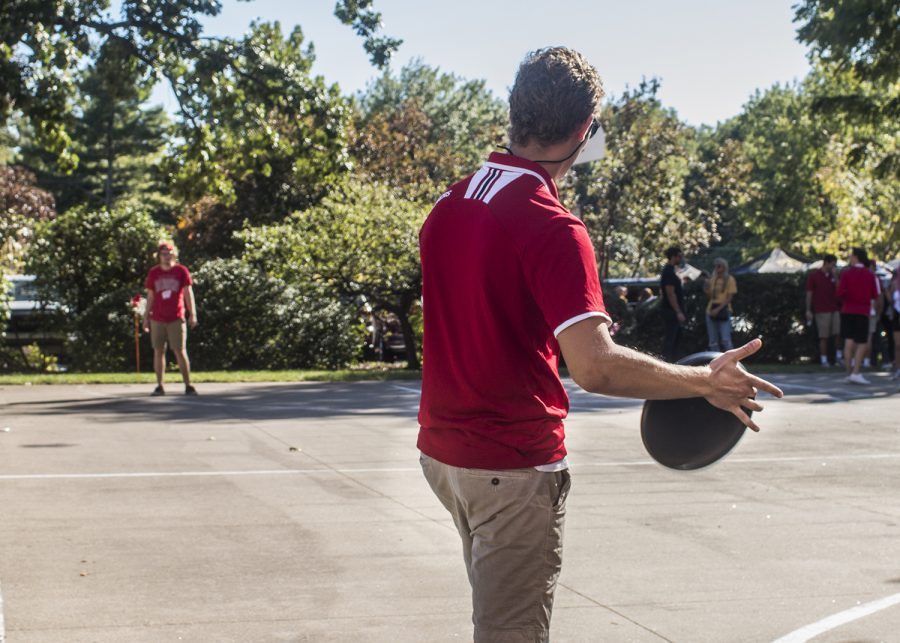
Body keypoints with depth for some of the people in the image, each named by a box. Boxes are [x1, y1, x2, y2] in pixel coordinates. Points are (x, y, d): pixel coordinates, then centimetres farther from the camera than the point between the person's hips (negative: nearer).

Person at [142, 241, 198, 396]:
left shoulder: (181, 271, 0)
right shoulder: (153, 273, 7)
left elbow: (188, 293, -1)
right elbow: (150, 296, 12)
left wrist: (193, 315, -8)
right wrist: (146, 317, 10)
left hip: (176, 319, -2)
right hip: (157, 319, 3)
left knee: (180, 352, -4)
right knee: (158, 351, 3)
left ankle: (188, 385, 1)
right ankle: (160, 386, 8)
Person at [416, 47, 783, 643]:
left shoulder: (447, 206, 5)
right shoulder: (552, 228, -20)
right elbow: (596, 367, -30)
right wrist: (706, 381, -19)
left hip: (442, 451, 8)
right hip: (515, 466, -8)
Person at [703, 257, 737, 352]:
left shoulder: (730, 279, -3)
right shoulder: (712, 279, 11)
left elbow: (729, 298, -9)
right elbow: (710, 296, 12)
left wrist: (718, 309, -18)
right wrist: (706, 290, -9)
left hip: (723, 312, -5)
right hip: (711, 312, 5)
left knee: (725, 340, -13)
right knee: (713, 341, 5)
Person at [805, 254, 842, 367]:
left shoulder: (833, 276, 12)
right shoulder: (814, 275, -1)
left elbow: (838, 290, 8)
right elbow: (809, 293, -2)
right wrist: (808, 310, -5)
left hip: (835, 310, 4)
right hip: (821, 311, -4)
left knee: (837, 334, 1)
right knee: (823, 337, -2)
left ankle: (839, 357, 12)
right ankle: (823, 359, 3)